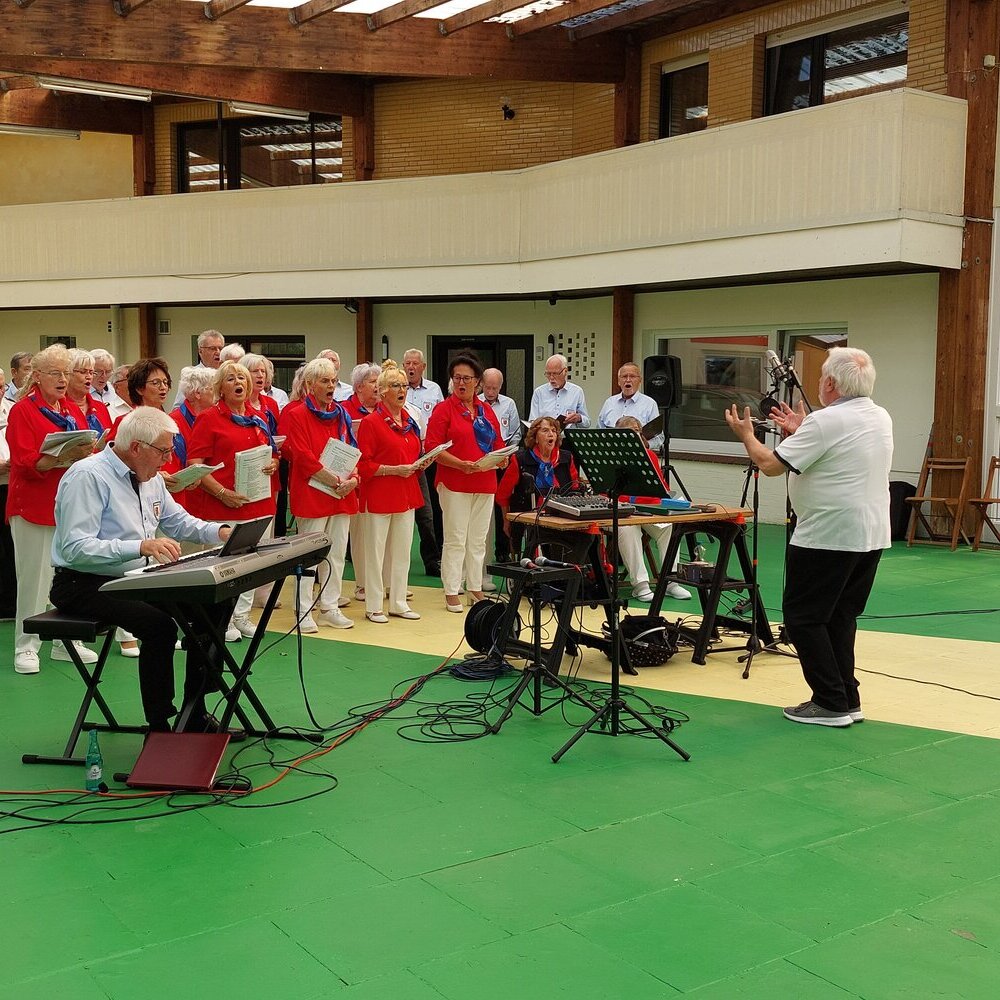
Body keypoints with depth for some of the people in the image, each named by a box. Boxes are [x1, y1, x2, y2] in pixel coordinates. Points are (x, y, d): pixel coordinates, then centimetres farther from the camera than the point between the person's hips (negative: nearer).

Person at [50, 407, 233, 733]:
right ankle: (159, 729, -17)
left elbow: (177, 520, 24)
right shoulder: (88, 476, -18)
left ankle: (195, 717, 6)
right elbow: (75, 548, -27)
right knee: (160, 625, -30)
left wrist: (219, 531, 4)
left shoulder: (151, 479, 9)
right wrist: (140, 546, -36)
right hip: (84, 585, -9)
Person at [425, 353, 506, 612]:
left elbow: (498, 443, 18)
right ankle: (451, 593, 5)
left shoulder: (487, 411, 13)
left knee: (478, 539, 11)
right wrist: (460, 464, -22)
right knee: (455, 539, -2)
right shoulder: (444, 409, -3)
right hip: (454, 484, -5)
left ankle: (475, 588, 21)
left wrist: (502, 457, -5)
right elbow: (432, 447, -11)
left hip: (485, 483, 5)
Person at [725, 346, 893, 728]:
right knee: (840, 617, 16)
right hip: (871, 535, 9)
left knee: (804, 617, 1)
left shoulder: (825, 422, -18)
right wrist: (802, 431, 24)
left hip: (828, 536, -9)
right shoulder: (882, 419, 9)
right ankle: (848, 700, 17)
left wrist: (746, 434, 2)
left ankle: (831, 703, 1)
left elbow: (770, 464, -15)